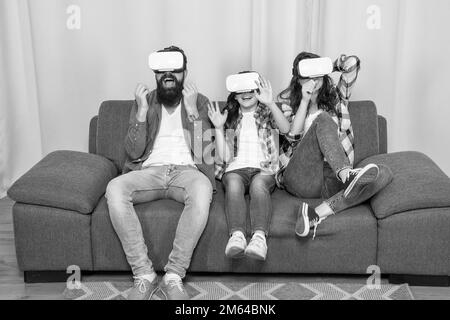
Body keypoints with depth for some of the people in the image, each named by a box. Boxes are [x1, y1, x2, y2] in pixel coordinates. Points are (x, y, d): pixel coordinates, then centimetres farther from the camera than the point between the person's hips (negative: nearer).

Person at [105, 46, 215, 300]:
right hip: (150, 171, 2)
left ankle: (174, 276, -28)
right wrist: (143, 111, -7)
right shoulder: (144, 101, 14)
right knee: (115, 189, -32)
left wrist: (192, 110, -10)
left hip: (186, 170, -1)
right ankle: (144, 274, -24)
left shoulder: (199, 102, 11)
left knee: (202, 190, -38)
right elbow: (134, 153, 3)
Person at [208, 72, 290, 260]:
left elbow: (286, 129, -7)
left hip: (263, 169, -1)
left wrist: (270, 103, -19)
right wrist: (218, 128, 2)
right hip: (235, 169, 1)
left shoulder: (267, 114, 20)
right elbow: (223, 156, 13)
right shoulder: (230, 117, 25)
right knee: (233, 182, -35)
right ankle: (237, 235, -54)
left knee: (258, 183, -36)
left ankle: (259, 236, -55)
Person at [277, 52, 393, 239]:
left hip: (332, 179, 3)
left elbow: (352, 63, 8)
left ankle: (316, 215, -41)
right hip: (301, 176, -3)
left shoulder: (336, 97, 20)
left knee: (384, 174, -25)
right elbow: (293, 137, -3)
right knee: (323, 118, -24)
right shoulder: (288, 102, 15)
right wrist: (304, 101, -5)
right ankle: (347, 174, -49)